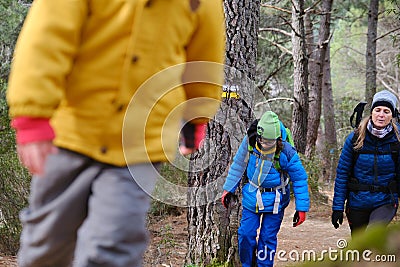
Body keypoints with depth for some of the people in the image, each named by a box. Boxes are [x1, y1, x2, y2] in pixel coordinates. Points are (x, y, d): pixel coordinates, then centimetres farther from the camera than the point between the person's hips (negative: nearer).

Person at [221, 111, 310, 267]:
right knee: (246, 234, 2)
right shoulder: (249, 142, -13)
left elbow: (300, 179, -9)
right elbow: (238, 165, 6)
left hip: (274, 202, -3)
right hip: (251, 197, 3)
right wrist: (228, 189, 12)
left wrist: (302, 208, -9)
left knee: (268, 238, 3)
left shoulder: (286, 152, -21)